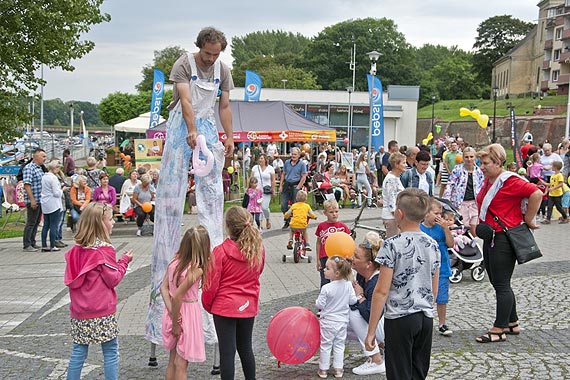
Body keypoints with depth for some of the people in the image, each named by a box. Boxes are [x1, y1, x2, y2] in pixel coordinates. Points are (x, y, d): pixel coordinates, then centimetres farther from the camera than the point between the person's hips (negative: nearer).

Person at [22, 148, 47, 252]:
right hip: (33, 201, -9)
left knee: (37, 222, 13)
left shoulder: (40, 168, 14)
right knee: (31, 223, -4)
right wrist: (32, 200, -23)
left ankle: (32, 243, 21)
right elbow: (27, 185, -20)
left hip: (40, 200, 9)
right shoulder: (28, 168, -14)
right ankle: (27, 245, 2)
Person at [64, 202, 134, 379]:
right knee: (111, 352, 4)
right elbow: (113, 279, -12)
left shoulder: (76, 249, 5)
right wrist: (124, 261, -1)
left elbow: (70, 280, 12)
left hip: (79, 312, 6)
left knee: (78, 352, 12)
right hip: (103, 313, -6)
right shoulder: (105, 250, -15)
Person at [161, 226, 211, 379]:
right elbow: (177, 296, -26)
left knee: (173, 360, 21)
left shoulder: (175, 261, -3)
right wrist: (175, 324, -15)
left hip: (174, 312, 7)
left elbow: (164, 288, -4)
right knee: (181, 364, 8)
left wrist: (171, 311, -9)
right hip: (187, 313, -6)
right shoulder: (196, 269, -23)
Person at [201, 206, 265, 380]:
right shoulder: (258, 248, -6)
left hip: (225, 307, -5)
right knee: (245, 348, 20)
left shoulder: (220, 251, -19)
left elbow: (211, 284, -12)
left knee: (227, 352, 4)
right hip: (249, 306, 5)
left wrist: (207, 304, 3)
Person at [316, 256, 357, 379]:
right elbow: (353, 301, -2)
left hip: (328, 322, -4)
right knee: (339, 345, 16)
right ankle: (338, 369, 21)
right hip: (342, 321, 4)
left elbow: (320, 305, -17)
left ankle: (323, 370, 17)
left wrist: (316, 302, 4)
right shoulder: (348, 285, -10)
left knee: (325, 346, 10)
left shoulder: (326, 288, -23)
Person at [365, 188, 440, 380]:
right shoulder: (433, 245, 5)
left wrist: (371, 330, -10)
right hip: (426, 317, 6)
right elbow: (434, 290, 11)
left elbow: (382, 291, -15)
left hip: (399, 318, -6)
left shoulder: (392, 245, -13)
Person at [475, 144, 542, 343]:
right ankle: (512, 323, 28)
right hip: (490, 237, 10)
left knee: (501, 285, -3)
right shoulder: (488, 180, 11)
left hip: (504, 238, -10)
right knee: (498, 283, 16)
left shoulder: (510, 181, -17)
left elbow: (536, 194, -26)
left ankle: (499, 330, 5)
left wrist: (527, 220, -17)